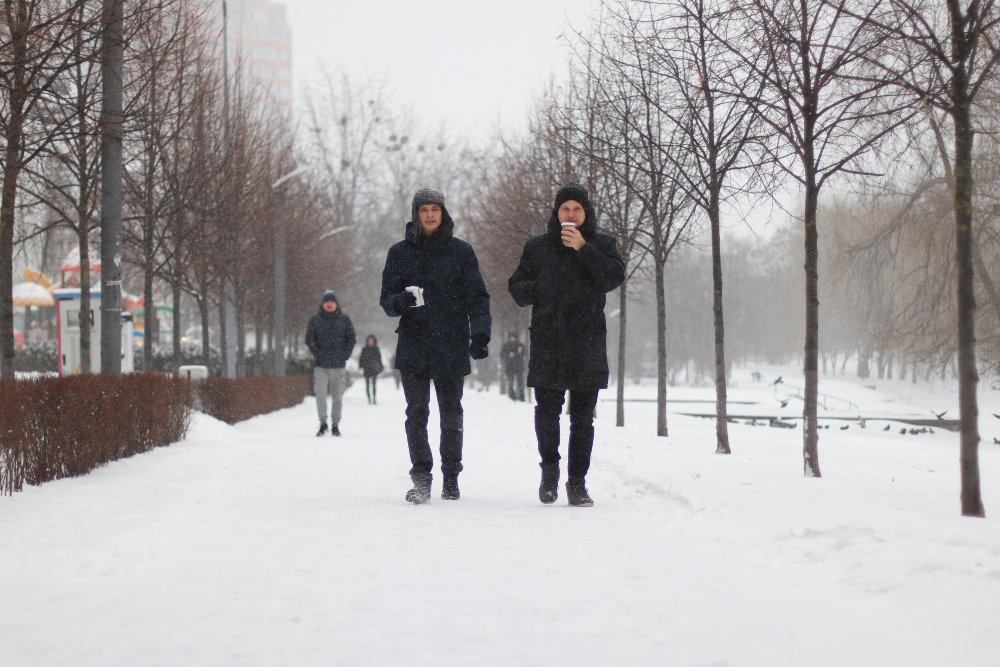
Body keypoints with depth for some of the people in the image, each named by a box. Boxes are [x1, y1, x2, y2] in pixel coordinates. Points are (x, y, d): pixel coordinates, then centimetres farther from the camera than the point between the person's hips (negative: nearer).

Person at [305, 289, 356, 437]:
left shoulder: (344, 319, 5)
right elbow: (309, 339, 3)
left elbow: (351, 338, 7)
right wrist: (317, 355, -7)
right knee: (321, 394, -13)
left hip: (338, 364, 1)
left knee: (337, 397, 4)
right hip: (321, 365, -1)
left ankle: (335, 425, 12)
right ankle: (323, 423, -4)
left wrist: (345, 355, -3)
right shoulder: (315, 320, 4)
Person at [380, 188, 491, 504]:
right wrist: (400, 301, -19)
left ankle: (451, 478, 20)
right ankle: (421, 478, -7)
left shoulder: (461, 251, 2)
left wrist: (480, 333, -12)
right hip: (413, 345, 0)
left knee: (451, 415, 9)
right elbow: (386, 298, 5)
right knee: (417, 413, -8)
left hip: (452, 345, 0)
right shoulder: (400, 252, 5)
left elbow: (477, 297, 1)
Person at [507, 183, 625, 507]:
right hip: (546, 343, 1)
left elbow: (614, 277, -10)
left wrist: (583, 248, -16)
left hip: (586, 344, -1)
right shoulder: (537, 247, 10)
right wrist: (540, 287, -9)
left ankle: (577, 483, 9)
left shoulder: (601, 244, 7)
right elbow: (516, 287, 12)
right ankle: (549, 467, 21)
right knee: (546, 411, -1)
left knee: (582, 418, 2)